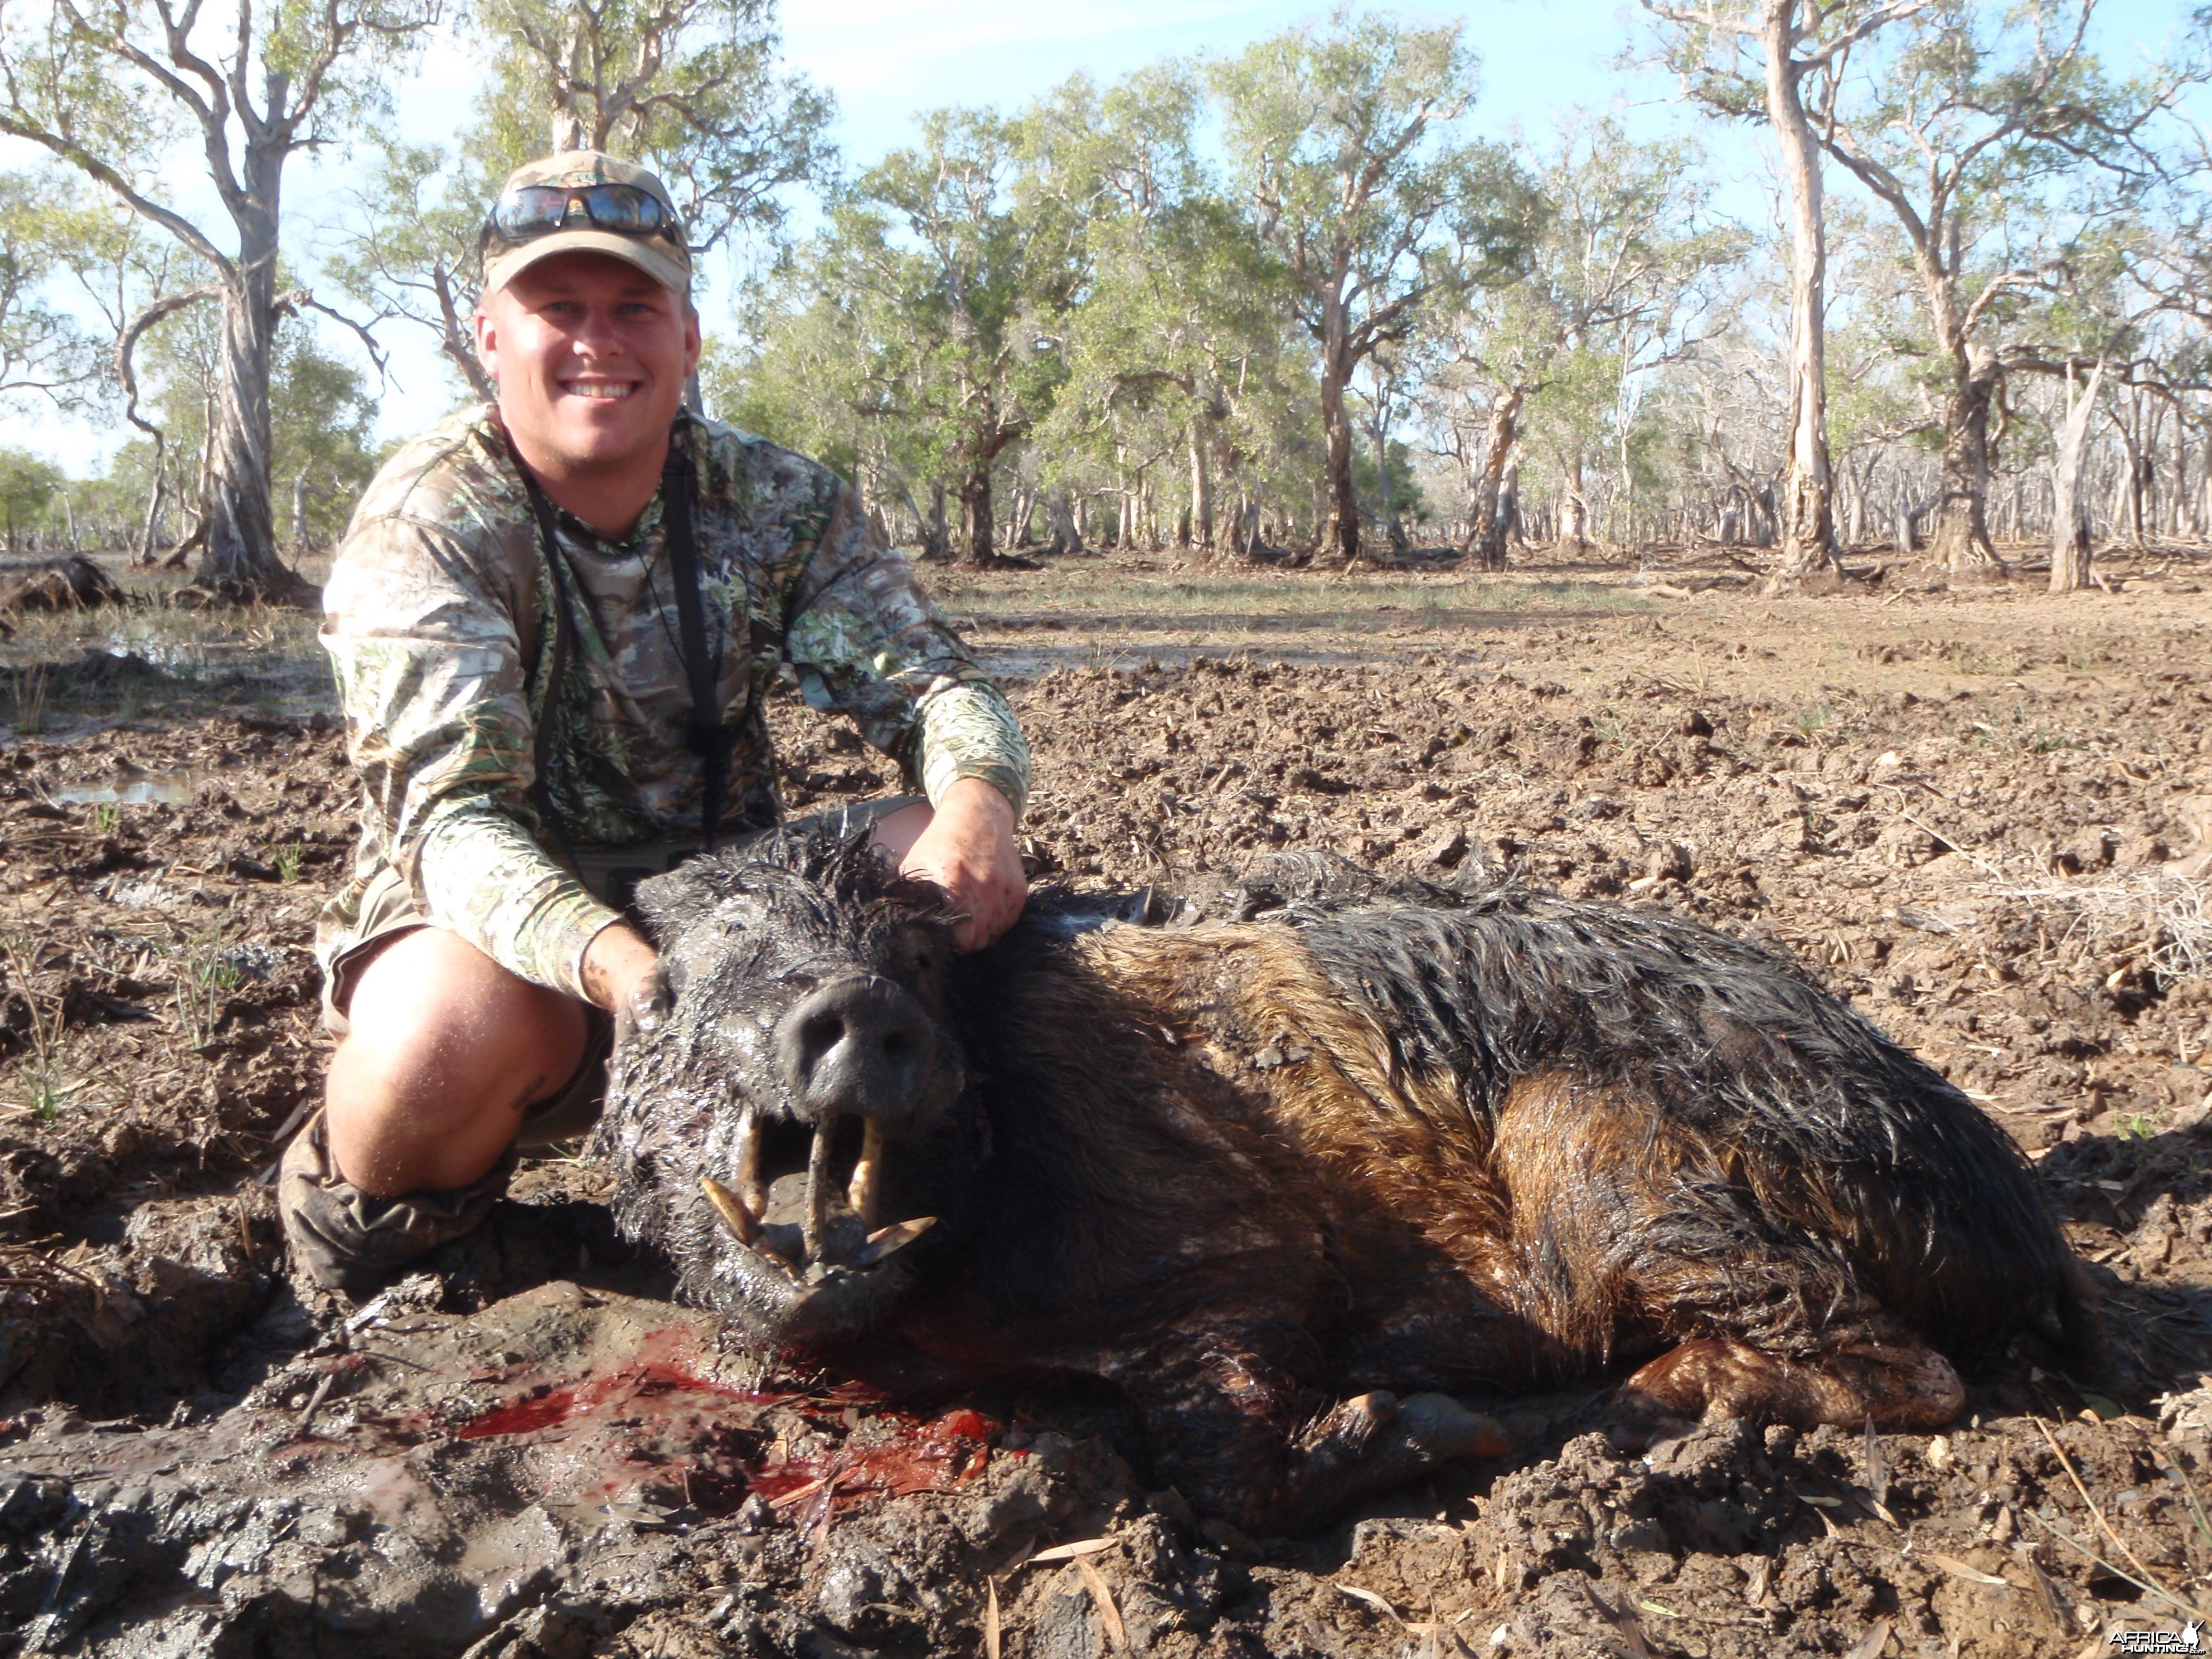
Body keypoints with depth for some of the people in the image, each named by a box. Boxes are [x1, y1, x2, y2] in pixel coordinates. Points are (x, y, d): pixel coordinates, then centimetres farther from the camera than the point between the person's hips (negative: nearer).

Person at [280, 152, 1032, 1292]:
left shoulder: (777, 501, -4)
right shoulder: (425, 523, -17)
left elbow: (928, 685, -9)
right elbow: (455, 819, -29)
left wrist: (978, 811, -35)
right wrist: (619, 966, -50)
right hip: (499, 929, -4)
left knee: (939, 858, -19)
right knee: (457, 1027, -38)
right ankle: (369, 1223, -1)